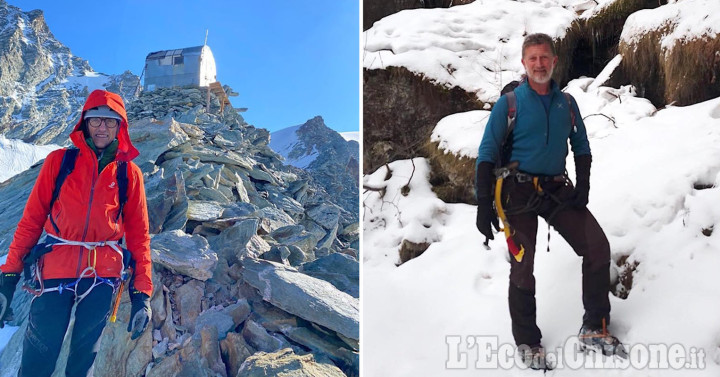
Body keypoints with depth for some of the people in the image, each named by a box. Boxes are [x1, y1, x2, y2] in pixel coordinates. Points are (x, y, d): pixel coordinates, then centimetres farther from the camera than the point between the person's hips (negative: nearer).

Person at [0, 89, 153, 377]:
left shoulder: (129, 173, 4)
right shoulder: (59, 161, 4)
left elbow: (139, 233, 4)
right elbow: (31, 219, 4)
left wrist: (142, 293, 0)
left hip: (102, 277, 0)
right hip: (55, 271, 0)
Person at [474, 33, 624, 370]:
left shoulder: (566, 103, 8)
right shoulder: (509, 103, -5)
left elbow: (581, 146, 16)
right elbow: (487, 154, -8)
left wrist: (583, 185, 0)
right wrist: (483, 204, -16)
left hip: (557, 190, 4)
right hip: (518, 191, -4)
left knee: (598, 247, -5)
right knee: (523, 266, -3)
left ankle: (594, 329, 11)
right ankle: (527, 342, 14)